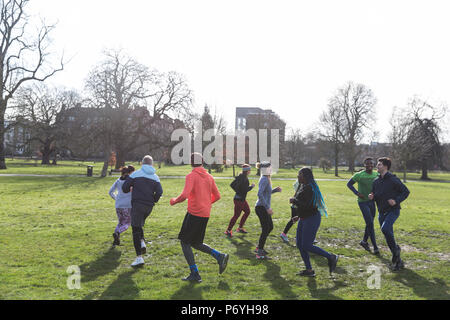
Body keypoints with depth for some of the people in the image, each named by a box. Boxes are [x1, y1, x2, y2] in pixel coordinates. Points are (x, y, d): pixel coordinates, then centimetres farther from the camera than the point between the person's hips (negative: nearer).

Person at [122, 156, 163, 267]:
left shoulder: (136, 173, -1)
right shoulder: (155, 177, 7)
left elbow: (125, 188, -3)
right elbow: (159, 192, -4)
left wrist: (130, 189, 19)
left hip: (137, 204, -4)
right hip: (149, 207, 4)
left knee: (136, 230, -1)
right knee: (139, 225, 27)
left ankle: (139, 257, -6)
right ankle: (142, 242, 4)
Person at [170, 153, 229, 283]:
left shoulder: (191, 176, -10)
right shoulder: (209, 177, 10)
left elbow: (185, 195, -22)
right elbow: (217, 196, 12)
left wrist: (174, 201, -4)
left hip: (194, 213, -7)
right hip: (205, 214, 7)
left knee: (185, 242, 6)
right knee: (196, 243, 19)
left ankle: (195, 274, 3)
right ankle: (220, 256, 4)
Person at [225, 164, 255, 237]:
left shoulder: (240, 176, 5)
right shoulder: (245, 179, -22)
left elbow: (232, 185, 9)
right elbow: (245, 190, -25)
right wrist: (251, 186, -11)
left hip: (242, 199, 10)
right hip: (239, 200, -10)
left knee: (247, 211, 21)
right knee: (236, 215, -1)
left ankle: (240, 228, 29)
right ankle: (228, 230, 11)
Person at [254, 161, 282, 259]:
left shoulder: (266, 179, 13)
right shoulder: (264, 179, -17)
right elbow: (260, 194, -28)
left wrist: (275, 190, 10)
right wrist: (267, 208, -28)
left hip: (264, 208, 10)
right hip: (261, 208, -10)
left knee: (270, 227, 18)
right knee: (265, 229, -5)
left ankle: (259, 248, 27)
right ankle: (259, 253, 2)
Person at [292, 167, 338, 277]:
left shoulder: (308, 188, -20)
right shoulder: (303, 187, 12)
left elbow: (306, 205, -28)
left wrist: (294, 200, -15)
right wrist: (299, 216, 19)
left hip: (312, 219, -10)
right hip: (304, 219, 10)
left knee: (306, 246, -8)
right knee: (300, 244, 9)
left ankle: (331, 257, 8)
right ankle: (309, 270, 17)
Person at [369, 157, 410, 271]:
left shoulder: (393, 179, -10)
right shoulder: (376, 181, 9)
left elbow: (406, 191, -6)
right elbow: (375, 196, 19)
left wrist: (396, 201, -19)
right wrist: (372, 197, -4)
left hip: (393, 210, -7)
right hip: (381, 212, 7)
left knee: (385, 229, -29)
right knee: (388, 236, 9)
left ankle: (396, 249, -2)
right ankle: (398, 261, 22)